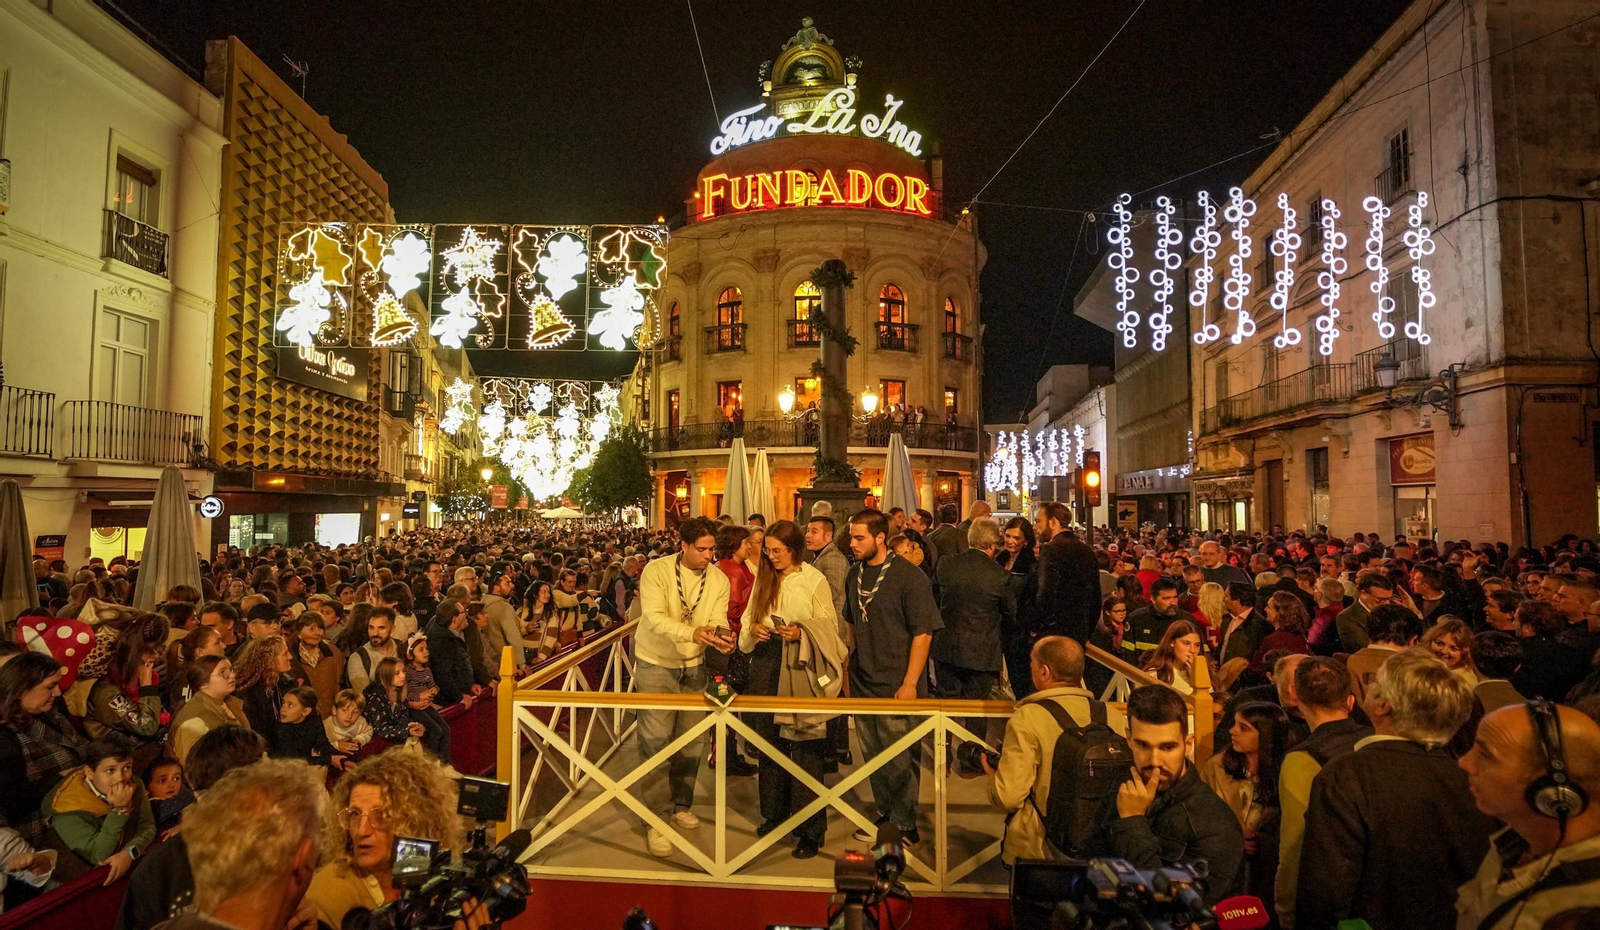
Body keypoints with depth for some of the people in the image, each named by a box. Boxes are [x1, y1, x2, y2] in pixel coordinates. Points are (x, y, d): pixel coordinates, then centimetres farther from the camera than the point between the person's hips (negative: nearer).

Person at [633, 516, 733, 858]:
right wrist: (692, 632, -44)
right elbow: (654, 618, -29)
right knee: (656, 742, -4)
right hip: (655, 665, -4)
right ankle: (656, 821, 7)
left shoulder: (719, 580, -6)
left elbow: (718, 622, -12)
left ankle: (681, 806, 32)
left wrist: (720, 638, -36)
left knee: (691, 741, 12)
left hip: (694, 666, 4)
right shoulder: (656, 571, -18)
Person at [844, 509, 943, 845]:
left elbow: (923, 633, -13)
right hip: (862, 684, 6)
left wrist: (910, 683, -17)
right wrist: (848, 667, 15)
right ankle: (885, 815, 33)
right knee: (873, 757, 16)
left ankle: (905, 826, 21)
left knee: (900, 760, 4)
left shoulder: (909, 577, -12)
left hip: (896, 687, -6)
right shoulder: (855, 574, 6)